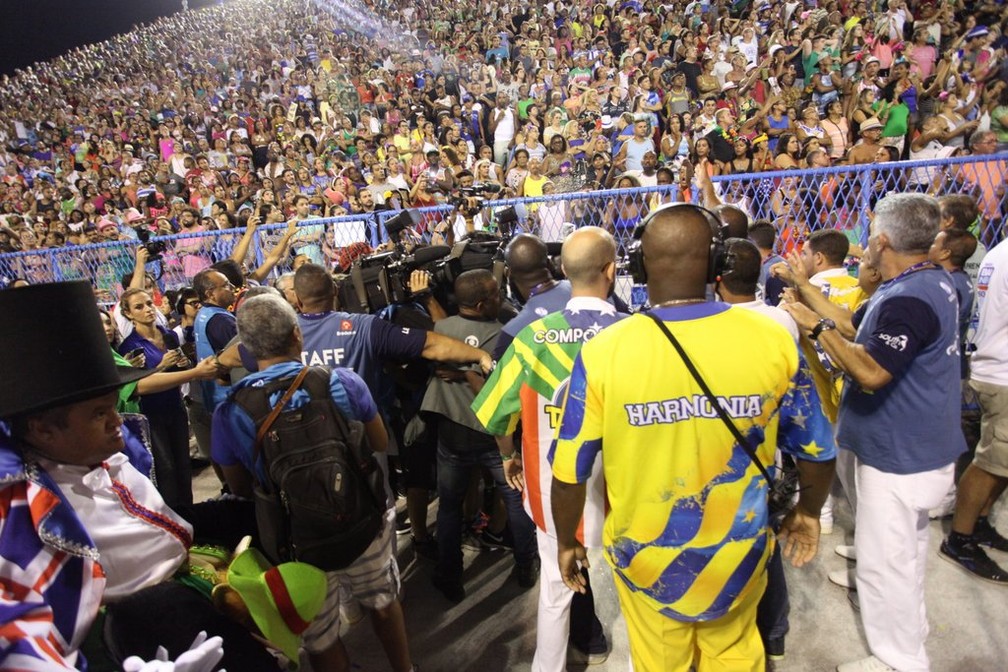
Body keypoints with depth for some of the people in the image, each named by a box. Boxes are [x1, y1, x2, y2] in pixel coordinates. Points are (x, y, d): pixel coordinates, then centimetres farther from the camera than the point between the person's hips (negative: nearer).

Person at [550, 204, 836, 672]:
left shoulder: (602, 352, -22)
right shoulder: (771, 340, -16)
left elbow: (569, 472, -15)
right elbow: (817, 450, -3)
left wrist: (566, 543, 4)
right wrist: (808, 513, 17)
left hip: (647, 557, -1)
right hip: (739, 554, 2)